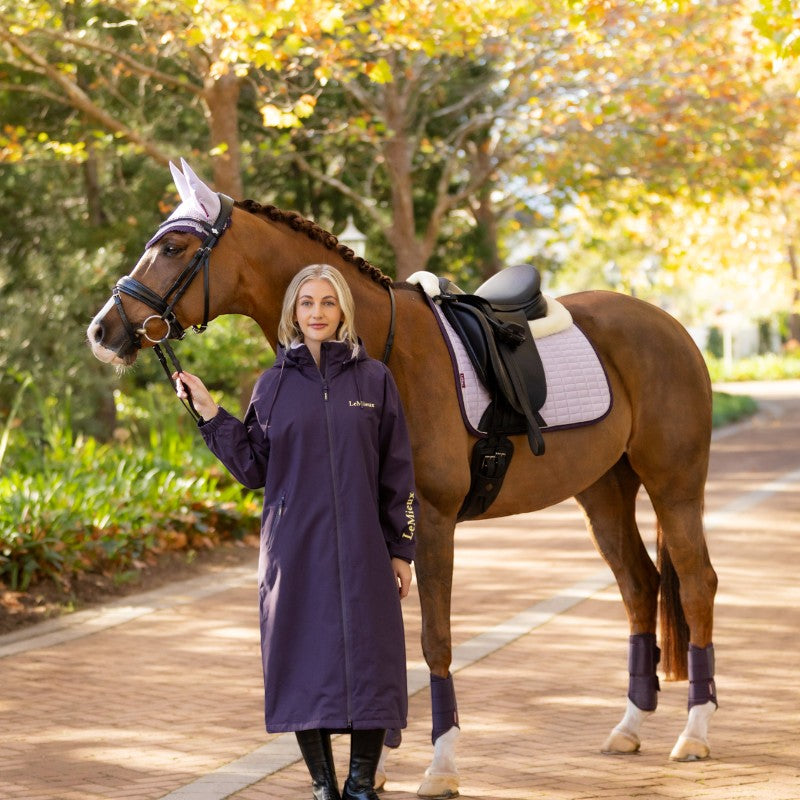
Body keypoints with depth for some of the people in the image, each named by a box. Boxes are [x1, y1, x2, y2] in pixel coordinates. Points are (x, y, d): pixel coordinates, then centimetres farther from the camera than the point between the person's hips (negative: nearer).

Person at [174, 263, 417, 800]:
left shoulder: (374, 379, 2)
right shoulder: (274, 385, 5)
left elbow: (398, 472, 4)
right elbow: (253, 469, 4)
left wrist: (401, 550, 2)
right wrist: (210, 413, -4)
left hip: (362, 550, -1)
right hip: (294, 549, 1)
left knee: (368, 660, -1)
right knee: (306, 661, 3)